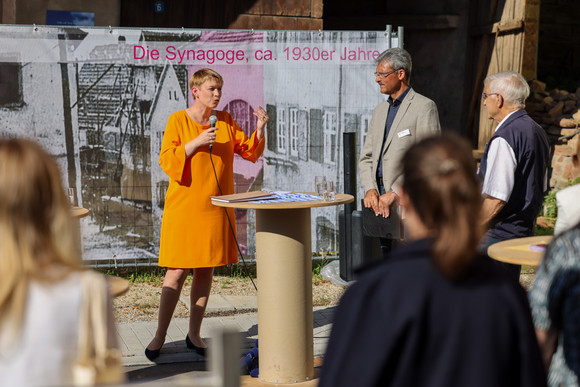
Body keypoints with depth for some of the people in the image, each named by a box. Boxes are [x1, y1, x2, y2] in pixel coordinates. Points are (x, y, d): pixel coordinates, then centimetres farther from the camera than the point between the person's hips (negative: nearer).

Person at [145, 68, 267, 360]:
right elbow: (167, 161, -10)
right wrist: (196, 143, -20)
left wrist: (259, 130, -5)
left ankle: (194, 334, 17)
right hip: (184, 206, -4)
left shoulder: (226, 121, 10)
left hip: (215, 207, 4)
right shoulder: (178, 120, -3)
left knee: (205, 270, 7)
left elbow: (249, 152, 11)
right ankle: (160, 336, 7)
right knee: (177, 272, -4)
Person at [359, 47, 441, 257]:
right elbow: (366, 157, 18)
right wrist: (370, 189, -1)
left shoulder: (424, 107, -4)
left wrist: (394, 193, -15)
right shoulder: (380, 110, 20)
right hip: (380, 205, 7)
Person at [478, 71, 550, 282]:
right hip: (524, 230, 10)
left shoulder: (504, 138, -19)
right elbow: (541, 188, 20)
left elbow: (496, 198, -23)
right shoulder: (537, 131, 12)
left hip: (498, 236, -10)